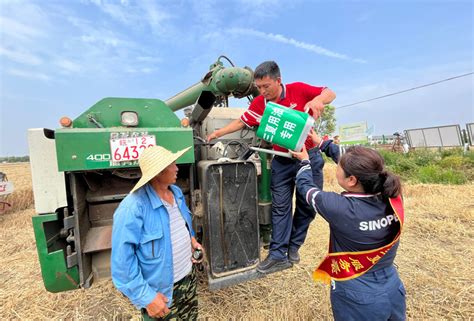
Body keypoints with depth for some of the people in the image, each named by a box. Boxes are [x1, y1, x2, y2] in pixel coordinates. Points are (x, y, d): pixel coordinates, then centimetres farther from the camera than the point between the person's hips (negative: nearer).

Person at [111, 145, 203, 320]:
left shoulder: (177, 192, -3)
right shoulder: (133, 208, -29)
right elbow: (122, 259, -26)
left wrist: (191, 238, -2)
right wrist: (146, 297, -22)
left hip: (189, 277, 7)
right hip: (160, 292, -7)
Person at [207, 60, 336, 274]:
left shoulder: (298, 90, -8)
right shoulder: (259, 104, -2)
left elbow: (330, 94, -4)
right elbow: (241, 122, 8)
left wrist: (317, 100, -27)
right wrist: (217, 133, 5)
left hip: (309, 156, 0)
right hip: (282, 161, 1)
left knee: (307, 206, 10)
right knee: (280, 207, 2)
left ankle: (293, 247, 30)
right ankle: (278, 255, 12)